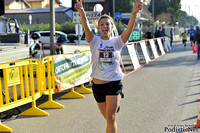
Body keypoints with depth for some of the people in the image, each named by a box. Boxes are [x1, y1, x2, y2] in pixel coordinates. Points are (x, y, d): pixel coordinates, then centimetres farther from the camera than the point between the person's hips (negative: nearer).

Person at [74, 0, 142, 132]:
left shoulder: (117, 42, -1)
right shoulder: (95, 41, 0)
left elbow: (129, 29, -17)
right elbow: (86, 27, -19)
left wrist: (134, 13, -35)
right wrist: (81, 11, -38)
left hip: (114, 83, -2)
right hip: (98, 85, 2)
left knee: (110, 117, -11)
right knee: (107, 117, 16)